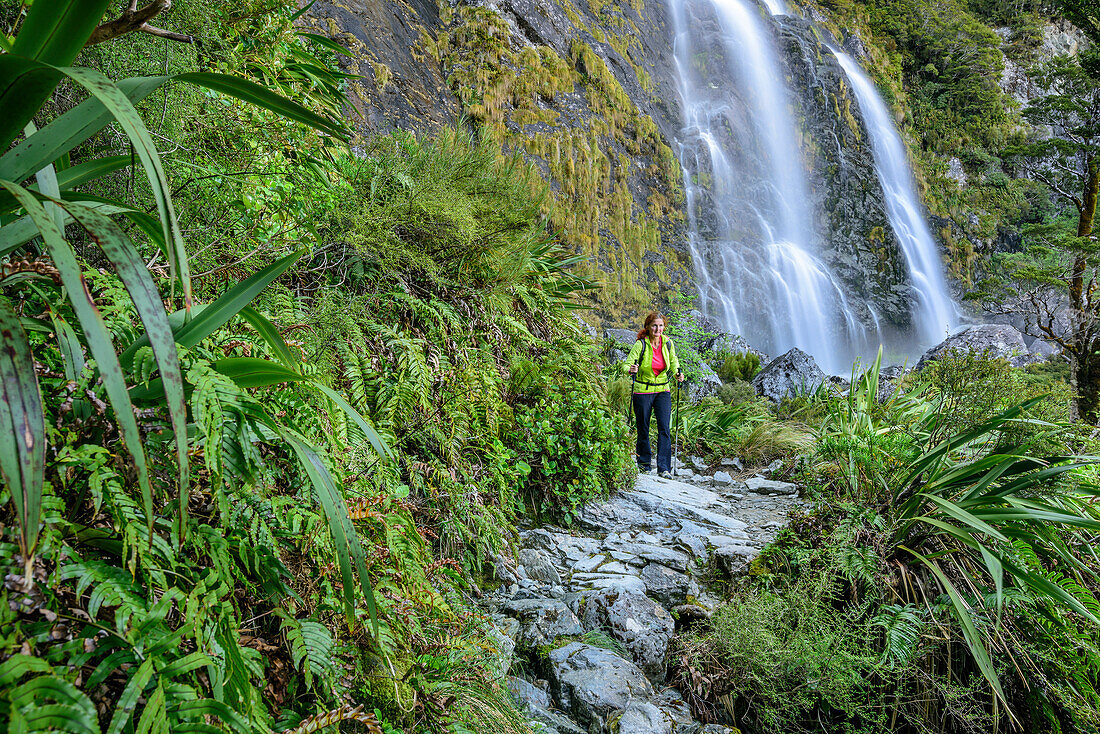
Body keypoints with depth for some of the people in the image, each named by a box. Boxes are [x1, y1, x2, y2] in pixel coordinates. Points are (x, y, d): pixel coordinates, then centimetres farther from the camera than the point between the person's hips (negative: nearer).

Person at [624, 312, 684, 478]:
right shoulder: (641, 344, -11)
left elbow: (673, 361, 16)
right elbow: (628, 364, -12)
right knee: (643, 429, 6)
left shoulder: (668, 343, -1)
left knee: (664, 428, -8)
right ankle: (644, 463, 26)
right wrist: (631, 370, -35)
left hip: (663, 390, 2)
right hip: (643, 391, -2)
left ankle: (664, 468, -5)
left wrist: (677, 373, -3)